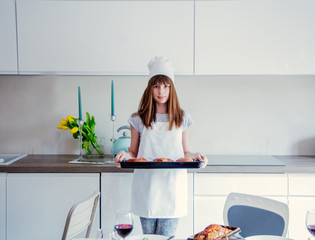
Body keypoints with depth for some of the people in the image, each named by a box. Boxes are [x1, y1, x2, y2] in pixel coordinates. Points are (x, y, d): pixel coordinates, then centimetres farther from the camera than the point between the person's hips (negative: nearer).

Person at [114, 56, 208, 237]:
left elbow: (185, 152, 12)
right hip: (147, 187, 0)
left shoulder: (182, 118, 6)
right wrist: (124, 156, -13)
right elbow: (134, 153, 9)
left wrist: (195, 156, -9)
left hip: (172, 187, 0)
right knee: (148, 236, 7)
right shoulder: (139, 120, 4)